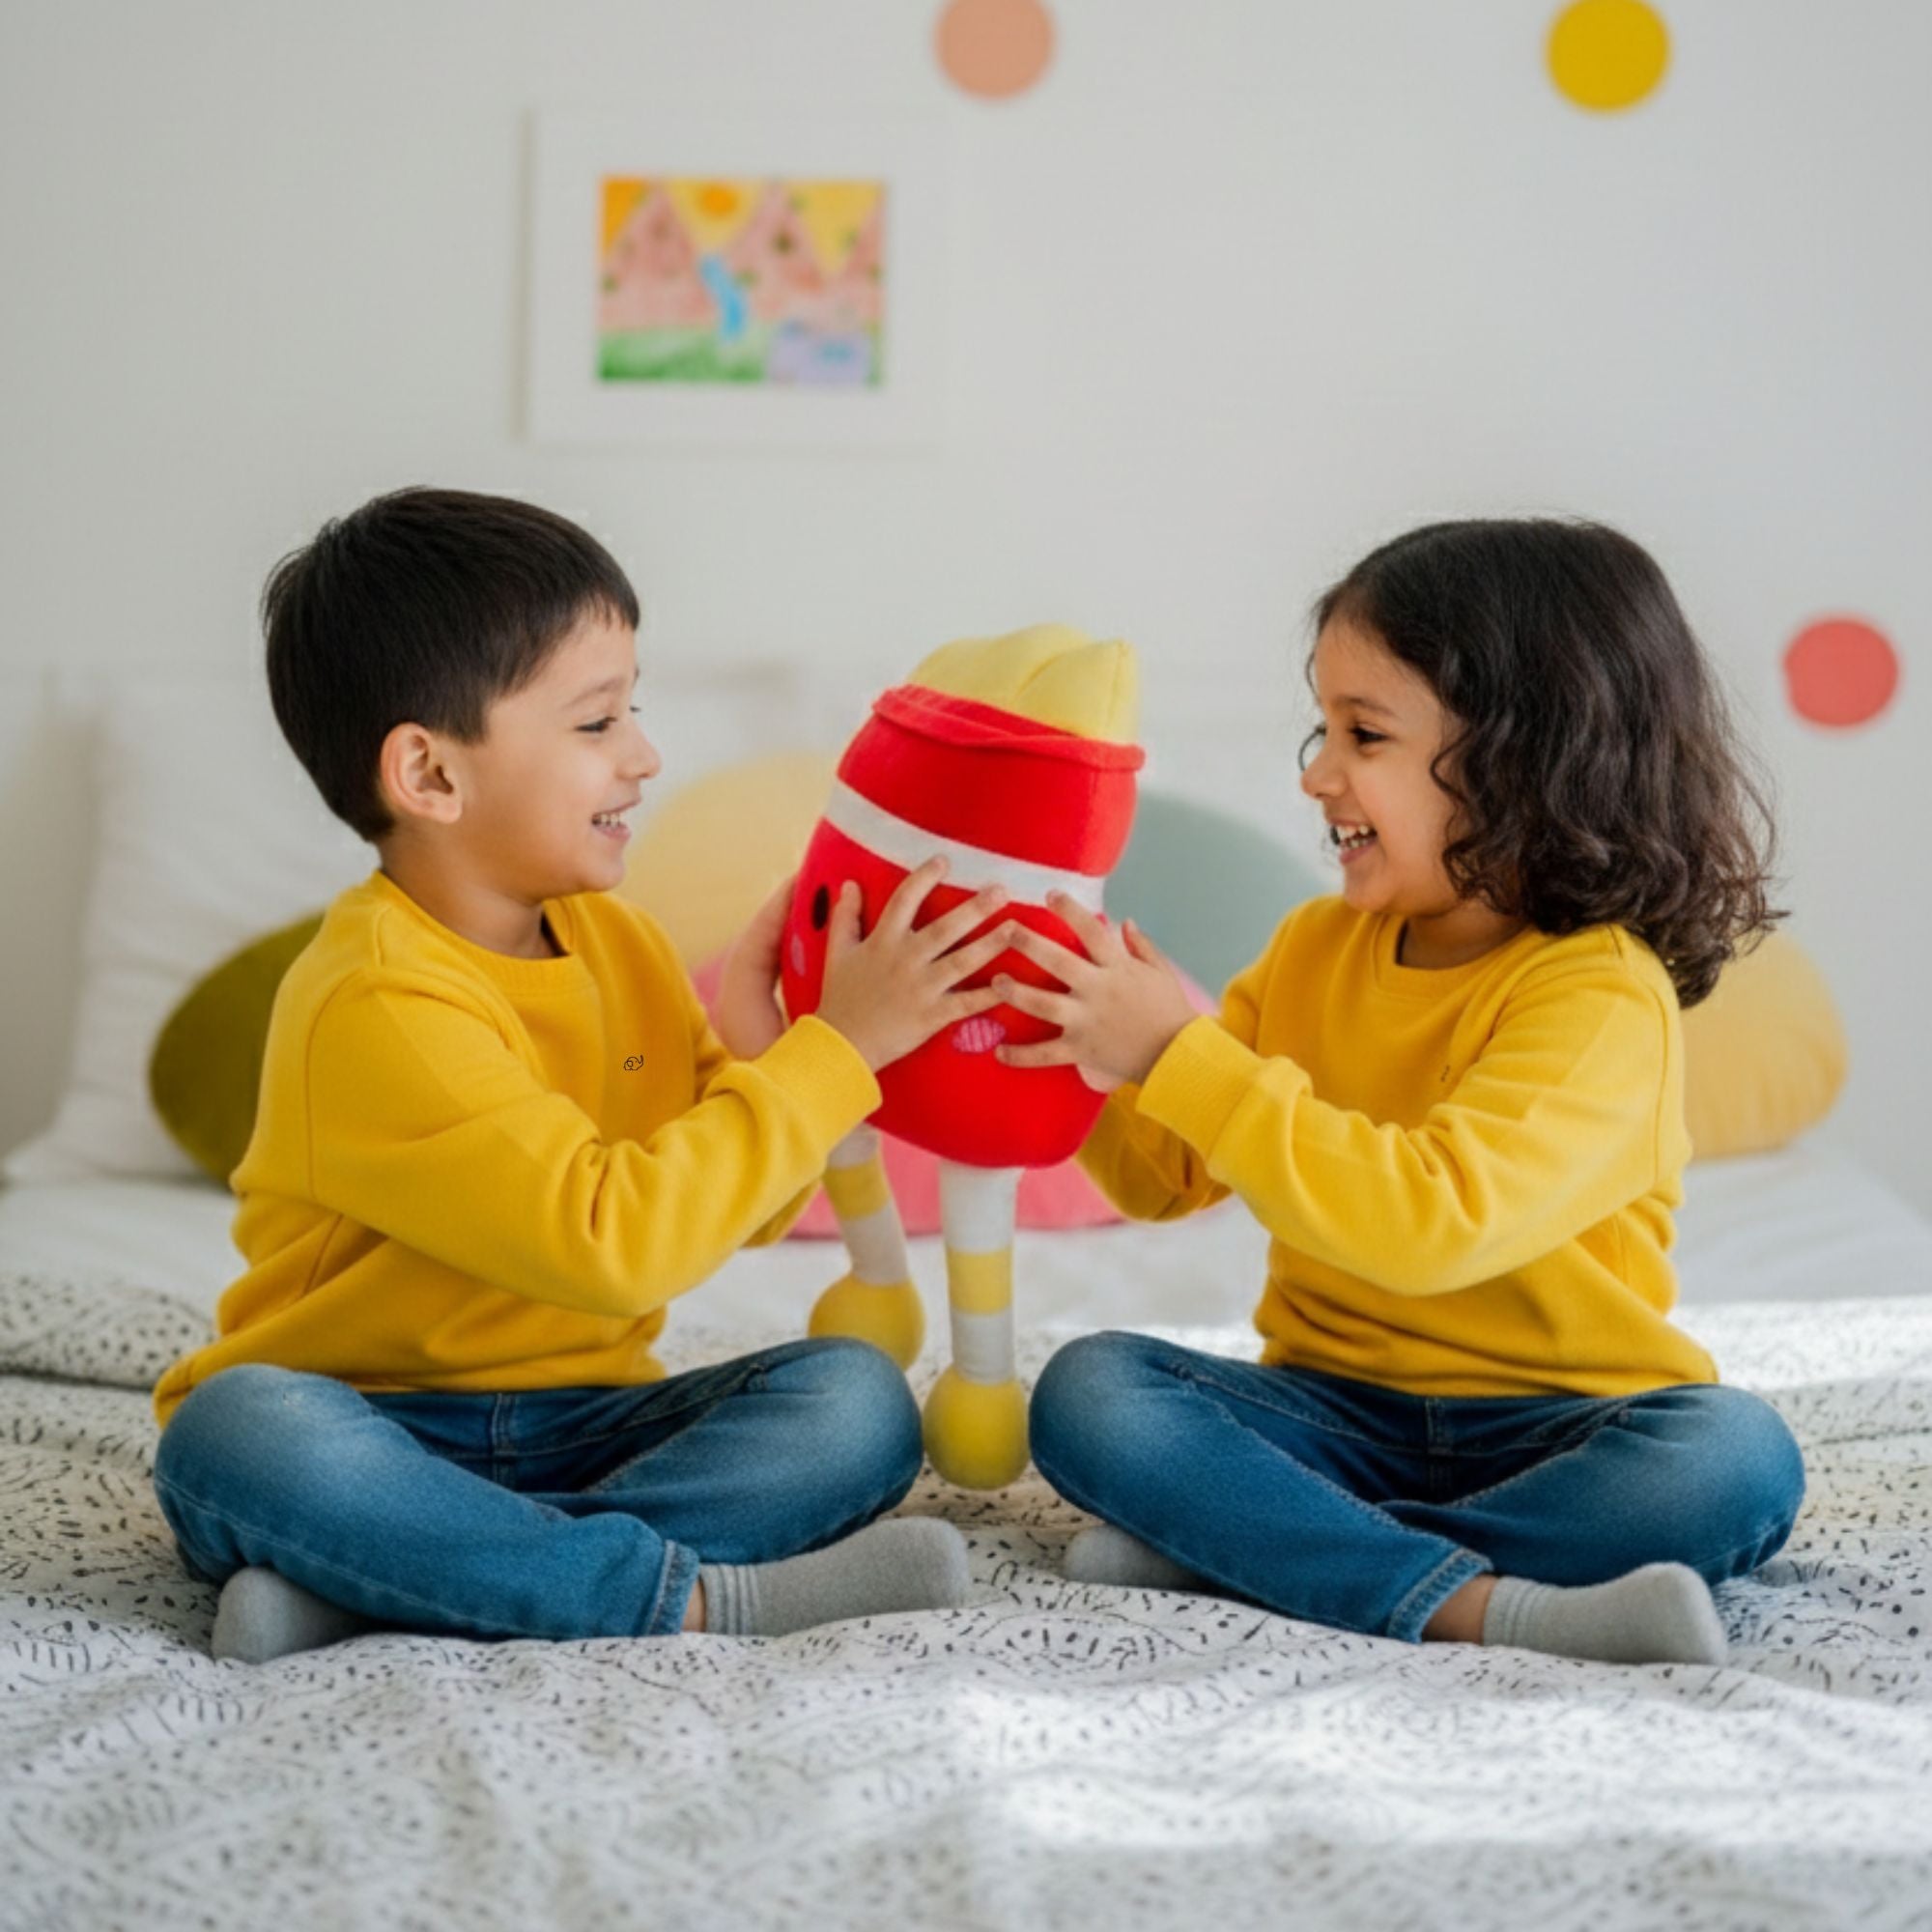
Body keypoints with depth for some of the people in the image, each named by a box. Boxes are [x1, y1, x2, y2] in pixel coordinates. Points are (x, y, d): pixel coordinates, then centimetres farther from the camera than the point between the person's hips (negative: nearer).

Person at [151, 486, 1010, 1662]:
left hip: (576, 1427, 7)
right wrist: (837, 1050, -21)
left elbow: (719, 1209, 11)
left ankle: (379, 1582, -26)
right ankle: (689, 1596, -31)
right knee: (239, 1431, -36)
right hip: (375, 1427, -6)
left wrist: (755, 1065, -9)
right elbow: (608, 1241, -27)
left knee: (855, 1399, -16)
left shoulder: (615, 940, 7)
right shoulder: (376, 1002, -19)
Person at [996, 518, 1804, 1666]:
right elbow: (1170, 1179, 12)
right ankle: (1476, 1604, -31)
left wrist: (1181, 1056, -28)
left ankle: (1242, 1548, -31)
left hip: (1552, 1425, -4)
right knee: (1088, 1391, -20)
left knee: (1732, 1459, -34)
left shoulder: (1603, 994, -15)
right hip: (1339, 1407, 5)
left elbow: (1434, 1220, -30)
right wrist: (1100, 1058, -8)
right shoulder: (1318, 946, 7)